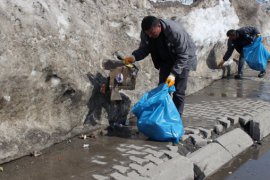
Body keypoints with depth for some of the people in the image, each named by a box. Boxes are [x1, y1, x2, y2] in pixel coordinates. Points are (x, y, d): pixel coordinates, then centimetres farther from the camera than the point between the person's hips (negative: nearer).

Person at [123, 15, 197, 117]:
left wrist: (173, 74, -39)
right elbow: (144, 48, -7)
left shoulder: (175, 31, -37)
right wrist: (134, 57, -29)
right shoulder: (145, 33, -21)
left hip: (183, 59, -5)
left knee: (178, 91, -6)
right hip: (165, 60, 5)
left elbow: (183, 56, -31)